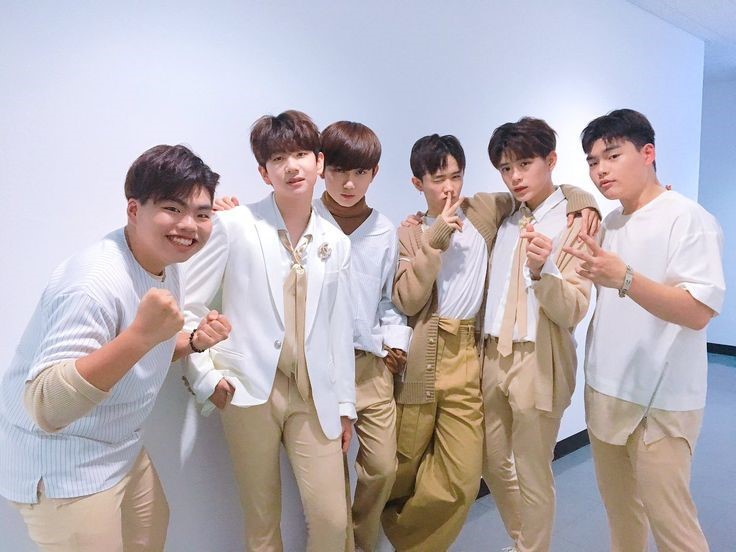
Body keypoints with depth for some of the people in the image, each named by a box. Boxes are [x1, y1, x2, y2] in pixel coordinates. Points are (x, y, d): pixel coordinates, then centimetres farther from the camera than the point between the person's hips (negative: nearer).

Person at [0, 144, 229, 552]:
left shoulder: (165, 263, -1)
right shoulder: (97, 282, -30)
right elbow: (44, 407, -36)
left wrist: (194, 341, -8)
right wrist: (140, 335, -46)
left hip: (121, 452, 9)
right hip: (62, 470, -9)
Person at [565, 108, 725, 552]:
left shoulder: (688, 219, -13)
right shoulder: (611, 224, 11)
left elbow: (699, 312, -22)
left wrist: (624, 278, -34)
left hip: (661, 403, -7)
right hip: (605, 393, 8)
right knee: (620, 512, 19)